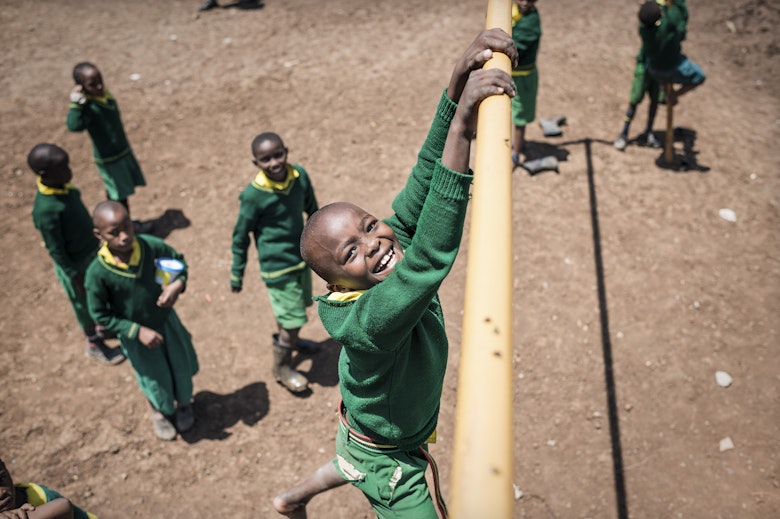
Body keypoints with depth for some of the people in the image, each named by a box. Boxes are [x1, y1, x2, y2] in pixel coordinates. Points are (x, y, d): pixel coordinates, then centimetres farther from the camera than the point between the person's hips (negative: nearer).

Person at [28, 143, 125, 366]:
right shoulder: (46, 210, -33)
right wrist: (74, 275, -16)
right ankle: (94, 344, 38)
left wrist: (95, 240, 17)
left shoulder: (63, 186, -9)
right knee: (85, 304, 15)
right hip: (76, 264, -7)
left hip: (92, 251, 7)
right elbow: (55, 250, -23)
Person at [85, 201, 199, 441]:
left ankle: (184, 402, 57)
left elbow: (179, 261, -6)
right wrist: (138, 331, -22)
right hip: (135, 334, -2)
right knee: (156, 379, 20)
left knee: (181, 368, 22)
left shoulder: (151, 246, -25)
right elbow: (100, 315, -17)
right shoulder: (98, 273, -30)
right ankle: (160, 412, 56)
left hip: (166, 320, 2)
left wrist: (177, 285, -26)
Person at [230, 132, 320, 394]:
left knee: (297, 305, 25)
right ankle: (282, 367, 27)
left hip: (302, 257, 6)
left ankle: (288, 338, 56)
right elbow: (240, 236, -11)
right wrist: (237, 274, -4)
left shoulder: (300, 175, -10)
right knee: (293, 318, 2)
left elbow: (312, 209, 7)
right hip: (278, 266, -6)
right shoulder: (254, 195, -23)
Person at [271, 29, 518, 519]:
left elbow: (421, 185, -31)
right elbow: (432, 256, -61)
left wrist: (459, 83, -44)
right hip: (390, 464, -7)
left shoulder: (396, 240, -24)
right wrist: (463, 127, -66)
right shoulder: (368, 323, -45)